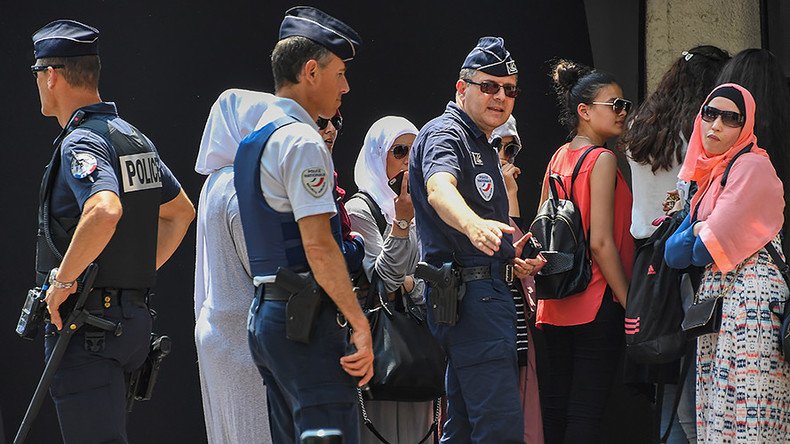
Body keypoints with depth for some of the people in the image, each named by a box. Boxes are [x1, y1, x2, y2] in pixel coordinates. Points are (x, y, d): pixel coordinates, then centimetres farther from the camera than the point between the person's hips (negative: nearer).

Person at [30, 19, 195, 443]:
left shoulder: (81, 142, -15)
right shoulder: (134, 138, 15)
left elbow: (104, 212, -34)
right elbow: (181, 212, 27)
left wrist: (63, 280, -24)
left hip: (86, 322, -9)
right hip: (134, 317, 9)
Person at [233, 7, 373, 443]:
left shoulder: (254, 141, 19)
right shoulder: (302, 141, -11)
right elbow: (319, 246, -19)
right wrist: (359, 324, -18)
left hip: (263, 313, 10)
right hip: (305, 316, -10)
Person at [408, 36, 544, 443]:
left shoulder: (482, 146, 23)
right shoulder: (444, 134, -9)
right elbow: (439, 189, -32)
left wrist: (509, 258, 15)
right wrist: (474, 224, -53)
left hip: (486, 291, 11)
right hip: (470, 291, -11)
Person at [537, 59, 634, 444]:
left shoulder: (559, 158, 11)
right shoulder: (602, 160, -11)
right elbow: (601, 243, -17)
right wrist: (629, 303, -13)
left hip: (557, 306, 8)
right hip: (597, 303, -8)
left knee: (555, 402, 10)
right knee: (587, 411, -7)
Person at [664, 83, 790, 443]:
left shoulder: (752, 166, -6)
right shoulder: (709, 174, 20)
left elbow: (709, 249, -12)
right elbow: (674, 254, 14)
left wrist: (699, 241, 8)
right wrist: (699, 230, -2)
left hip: (750, 297, -9)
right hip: (714, 301, 9)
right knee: (715, 412, 5)